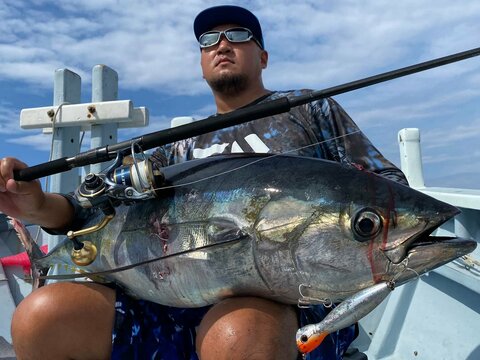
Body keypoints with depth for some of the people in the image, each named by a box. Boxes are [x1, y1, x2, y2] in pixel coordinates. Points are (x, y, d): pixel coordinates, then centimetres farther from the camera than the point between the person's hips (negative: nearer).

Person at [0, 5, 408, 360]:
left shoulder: (311, 108, 14)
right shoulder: (182, 148, 20)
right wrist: (41, 205, -8)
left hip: (296, 304, -3)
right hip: (180, 310, 4)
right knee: (42, 317, -17)